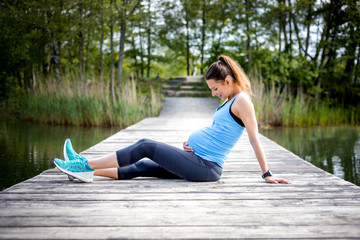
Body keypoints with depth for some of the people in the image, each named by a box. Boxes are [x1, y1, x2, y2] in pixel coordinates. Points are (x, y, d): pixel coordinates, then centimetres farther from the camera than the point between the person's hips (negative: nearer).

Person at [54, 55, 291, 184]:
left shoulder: (242, 100, -10)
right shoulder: (229, 102, 19)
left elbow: (255, 140, -13)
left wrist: (267, 174, -14)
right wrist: (192, 144, 6)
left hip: (206, 167, -9)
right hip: (199, 163, 9)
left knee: (146, 146, -9)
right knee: (142, 167, 6)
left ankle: (85, 164, -4)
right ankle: (89, 171, 8)